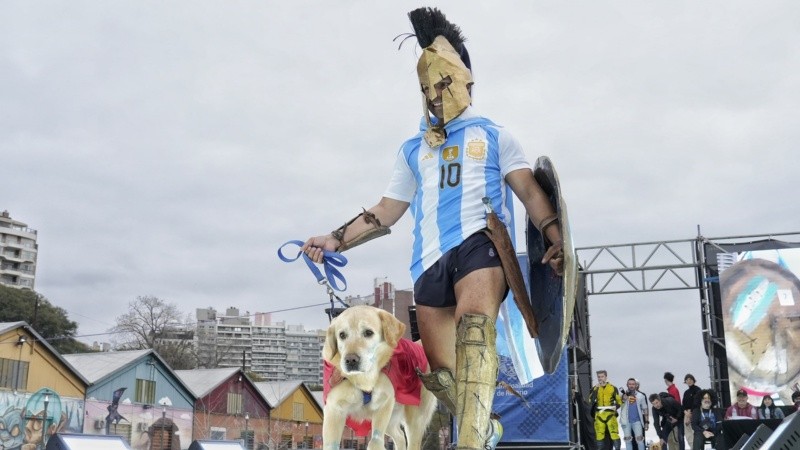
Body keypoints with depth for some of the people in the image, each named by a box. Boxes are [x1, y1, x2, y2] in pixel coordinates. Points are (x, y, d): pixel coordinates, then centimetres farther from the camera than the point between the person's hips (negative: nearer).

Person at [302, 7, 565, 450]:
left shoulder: (494, 136, 19)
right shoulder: (412, 150, 27)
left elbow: (529, 190, 8)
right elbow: (386, 211, 25)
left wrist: (554, 236, -10)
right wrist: (337, 239, 11)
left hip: (480, 241, -4)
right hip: (429, 258, 4)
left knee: (473, 323, -32)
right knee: (439, 371, -2)